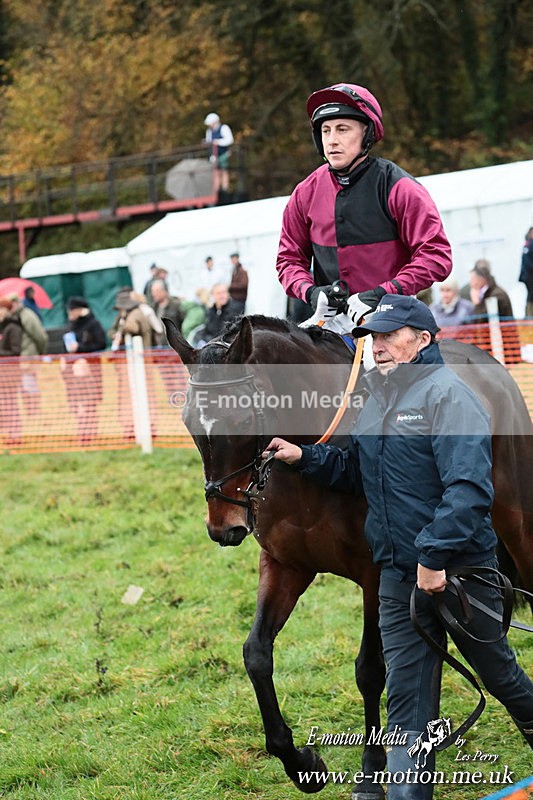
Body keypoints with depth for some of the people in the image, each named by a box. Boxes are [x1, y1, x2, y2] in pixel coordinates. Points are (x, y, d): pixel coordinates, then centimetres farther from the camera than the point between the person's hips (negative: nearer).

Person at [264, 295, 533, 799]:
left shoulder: (447, 393, -14)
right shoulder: (375, 401, 11)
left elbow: (469, 487, -23)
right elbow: (355, 474, 23)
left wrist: (435, 556, -26)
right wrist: (305, 457, 6)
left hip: (458, 569, -6)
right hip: (397, 575, 6)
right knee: (406, 695, 4)